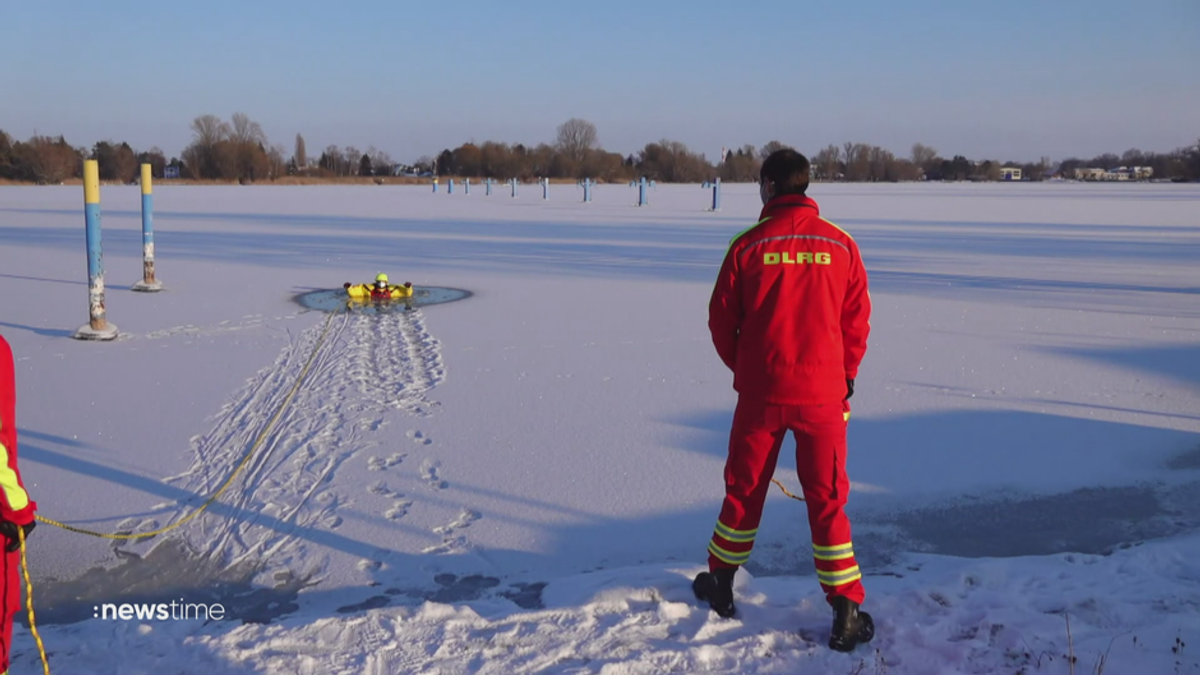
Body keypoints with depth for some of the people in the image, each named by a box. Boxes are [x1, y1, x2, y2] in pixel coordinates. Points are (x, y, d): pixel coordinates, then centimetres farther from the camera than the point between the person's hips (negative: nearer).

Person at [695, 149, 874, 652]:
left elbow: (722, 318, -1)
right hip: (823, 394, 1)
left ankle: (721, 584, 32)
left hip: (760, 392, 0)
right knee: (827, 501, 9)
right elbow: (857, 321, 1)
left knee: (743, 489, 16)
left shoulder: (748, 245, -7)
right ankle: (846, 614, 10)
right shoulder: (840, 244, -3)